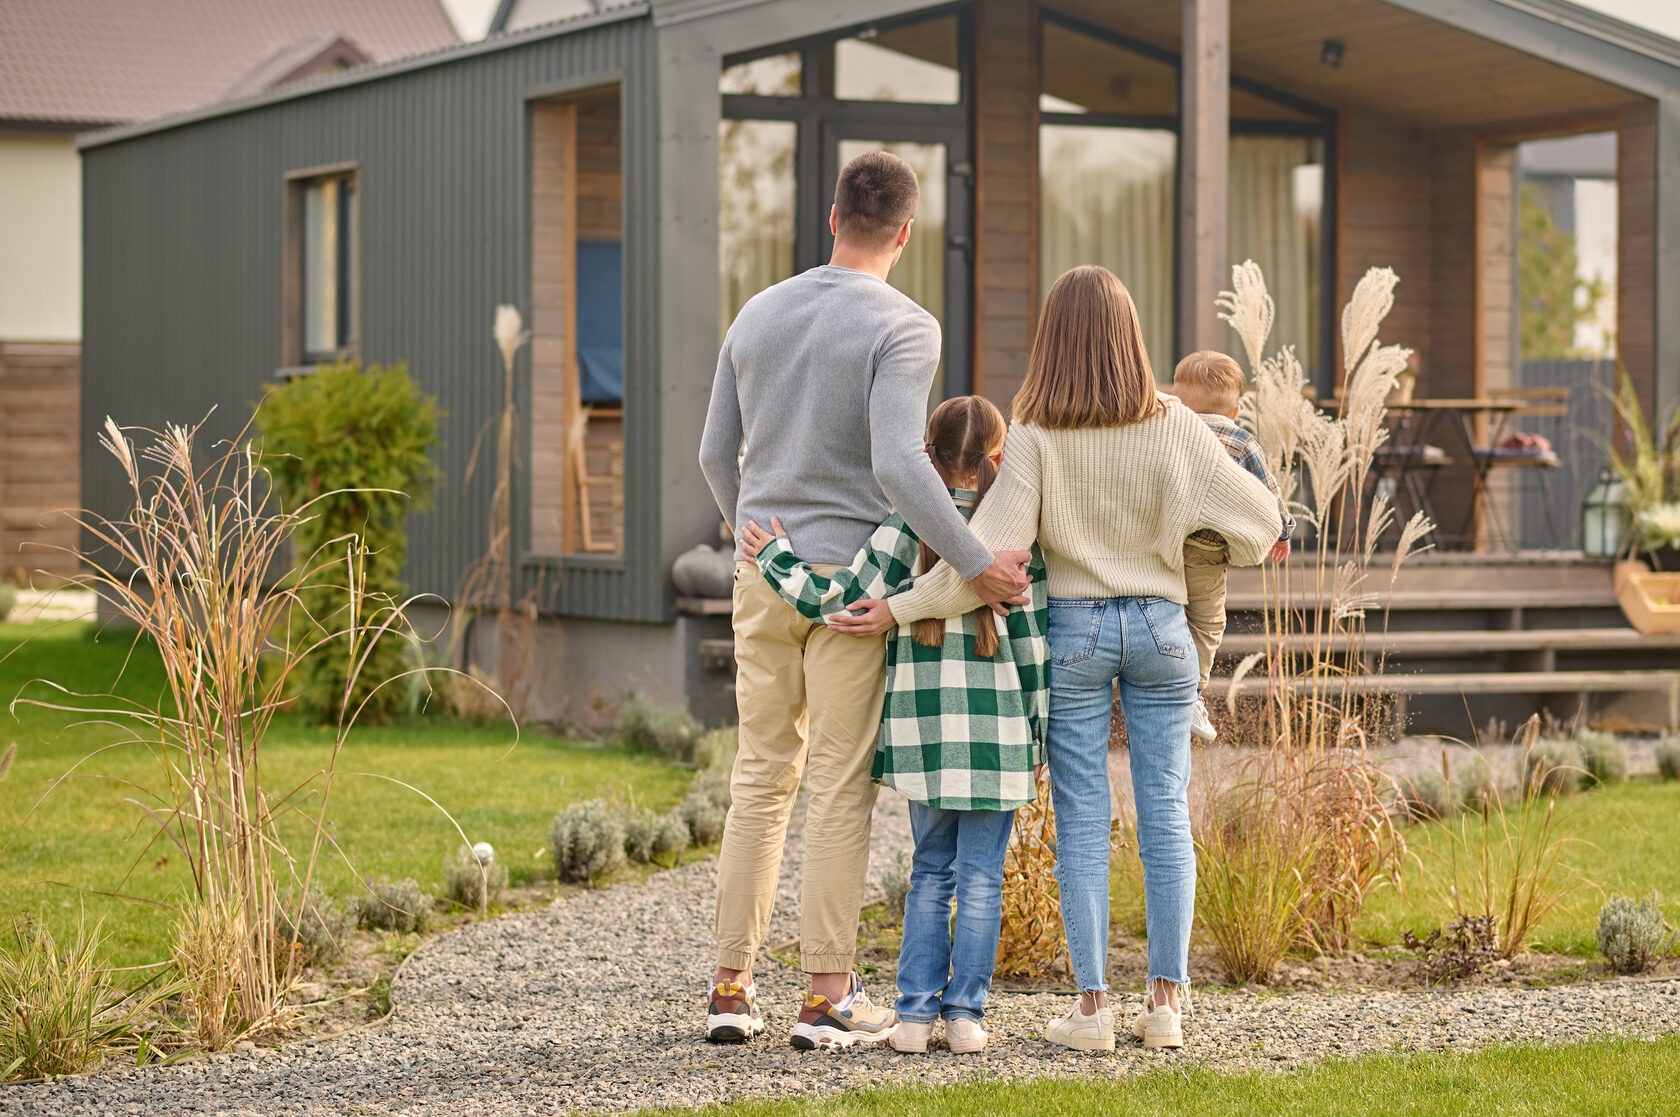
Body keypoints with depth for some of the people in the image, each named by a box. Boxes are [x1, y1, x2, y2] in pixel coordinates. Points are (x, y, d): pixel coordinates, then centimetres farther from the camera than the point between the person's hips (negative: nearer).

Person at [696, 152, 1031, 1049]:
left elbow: (717, 454, 14)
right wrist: (975, 564, -21)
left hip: (765, 574, 5)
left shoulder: (757, 314, 8)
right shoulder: (903, 328, -10)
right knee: (841, 789, 0)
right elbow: (896, 464, -23)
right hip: (853, 574, -5)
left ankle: (731, 988, 10)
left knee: (761, 780, 11)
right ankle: (828, 994, 1)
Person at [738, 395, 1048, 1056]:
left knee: (931, 871, 12)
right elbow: (1032, 639, 0)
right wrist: (1039, 734, 6)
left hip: (922, 726, 1)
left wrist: (775, 559, 7)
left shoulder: (905, 525, -2)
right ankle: (965, 1013, 2)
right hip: (996, 728, -1)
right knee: (981, 876, 5)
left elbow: (841, 602, -6)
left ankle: (916, 1012, 7)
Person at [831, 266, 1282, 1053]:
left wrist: (899, 609, -13)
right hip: (1159, 627, 2)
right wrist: (1242, 548, 23)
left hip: (1073, 631, -1)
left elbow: (990, 553, -18)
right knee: (1165, 811, 7)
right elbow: (1257, 516, 0)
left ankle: (1092, 1004, 3)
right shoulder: (1172, 428, -6)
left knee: (1082, 818, 3)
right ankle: (1165, 1000, 8)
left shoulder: (1036, 438, -12)